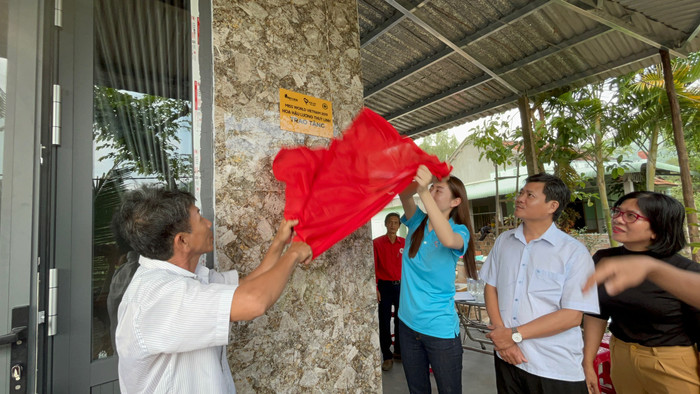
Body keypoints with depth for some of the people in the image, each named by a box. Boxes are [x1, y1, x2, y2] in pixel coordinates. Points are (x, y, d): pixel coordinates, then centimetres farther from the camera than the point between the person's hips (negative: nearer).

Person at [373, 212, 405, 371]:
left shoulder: (404, 243, 4)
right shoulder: (377, 243, -5)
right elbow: (373, 267, -6)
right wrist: (375, 289, -10)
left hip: (401, 286, 3)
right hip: (385, 287, -3)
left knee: (401, 320, 13)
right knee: (384, 322, 4)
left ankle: (399, 351, 31)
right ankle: (387, 356, 18)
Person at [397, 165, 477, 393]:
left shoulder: (459, 231, -11)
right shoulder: (417, 222, -1)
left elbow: (449, 240, -36)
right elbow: (404, 194, -18)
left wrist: (423, 192, -44)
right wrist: (414, 180, -40)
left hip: (441, 329, -3)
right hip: (407, 323, 4)